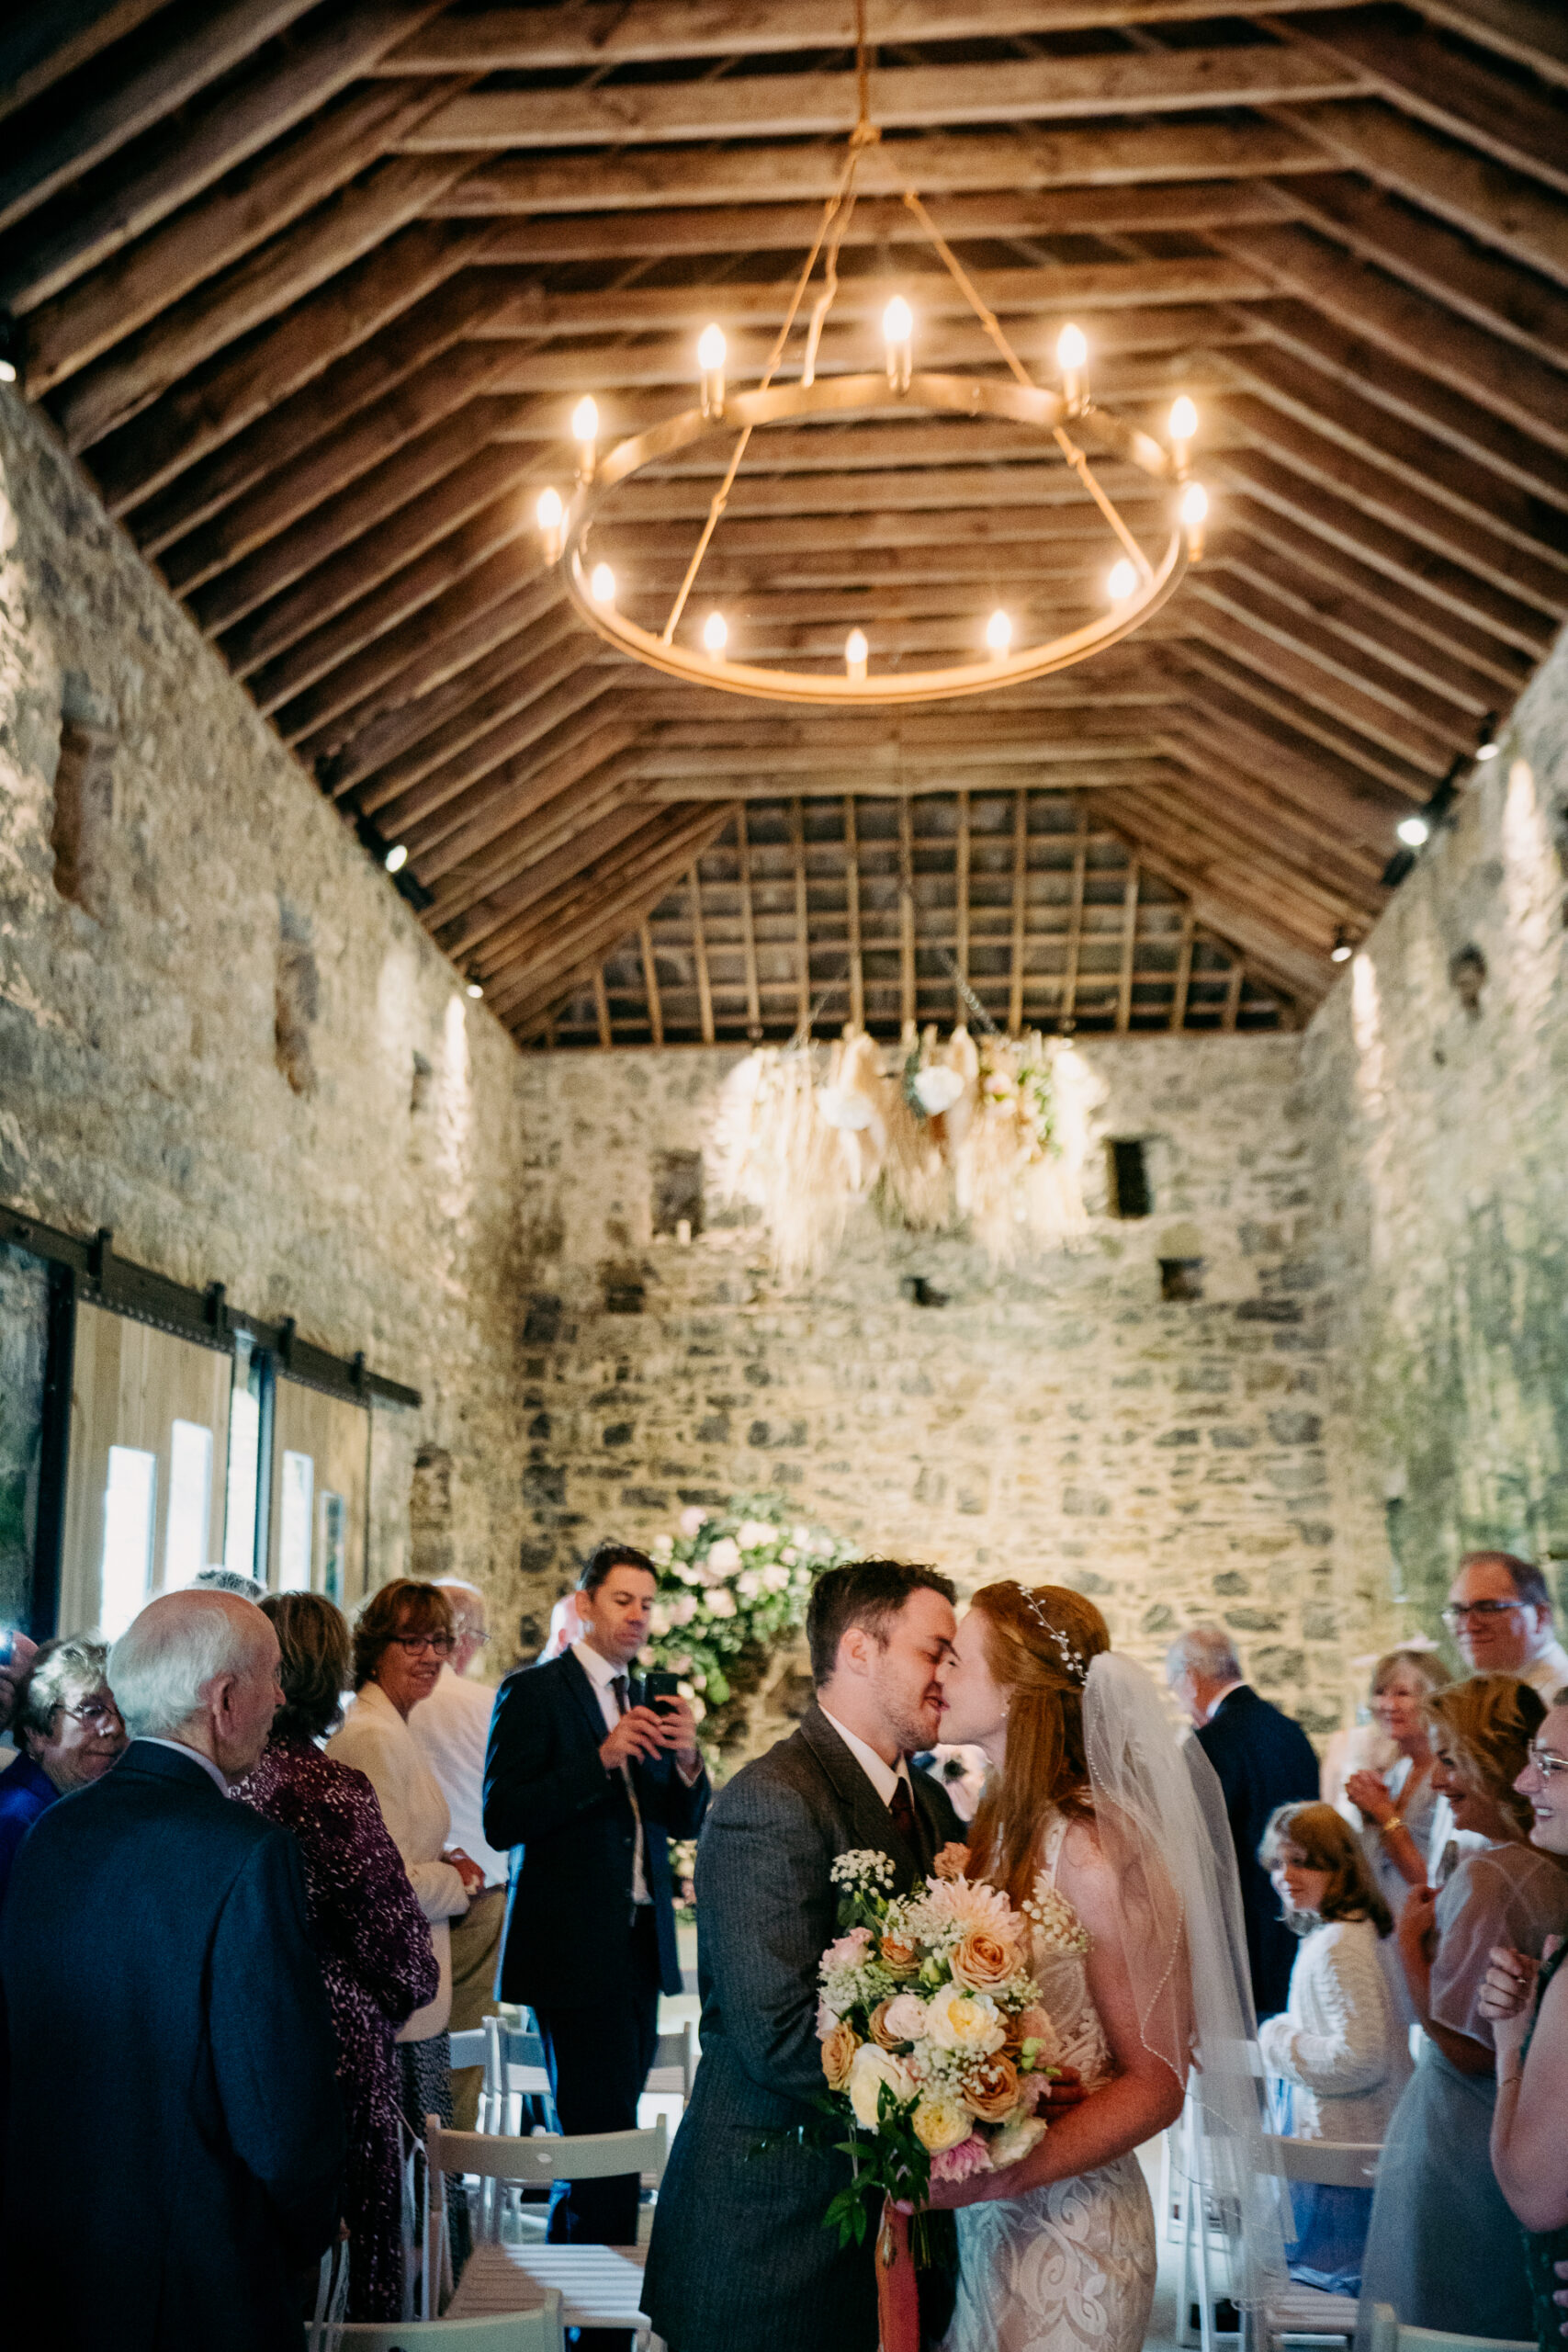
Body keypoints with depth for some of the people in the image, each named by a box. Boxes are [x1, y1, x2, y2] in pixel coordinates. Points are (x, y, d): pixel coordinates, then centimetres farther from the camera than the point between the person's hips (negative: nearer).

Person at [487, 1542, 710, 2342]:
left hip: (640, 1944, 7)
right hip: (574, 1948, -7)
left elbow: (686, 1823, 12)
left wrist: (686, 1759, -9)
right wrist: (603, 1757, -23)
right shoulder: (533, 1691, -8)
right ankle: (602, 2317, 5)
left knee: (591, 2133, 14)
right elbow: (502, 1821, -16)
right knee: (603, 2135, -6)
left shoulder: (646, 1700, 13)